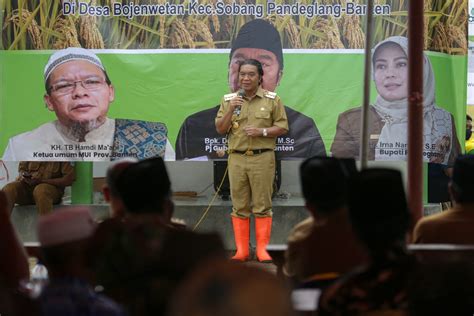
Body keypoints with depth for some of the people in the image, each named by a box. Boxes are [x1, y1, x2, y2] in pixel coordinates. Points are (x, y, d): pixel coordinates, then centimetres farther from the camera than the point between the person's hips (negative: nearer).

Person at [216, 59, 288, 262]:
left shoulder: (272, 99, 4)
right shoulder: (229, 100, 10)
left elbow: (282, 127, 3)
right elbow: (220, 129, 7)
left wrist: (262, 132, -13)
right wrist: (230, 110, -8)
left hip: (262, 158, -2)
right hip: (237, 159, 2)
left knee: (262, 205, -2)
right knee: (239, 205, 3)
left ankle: (262, 249, 2)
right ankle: (241, 250, 6)